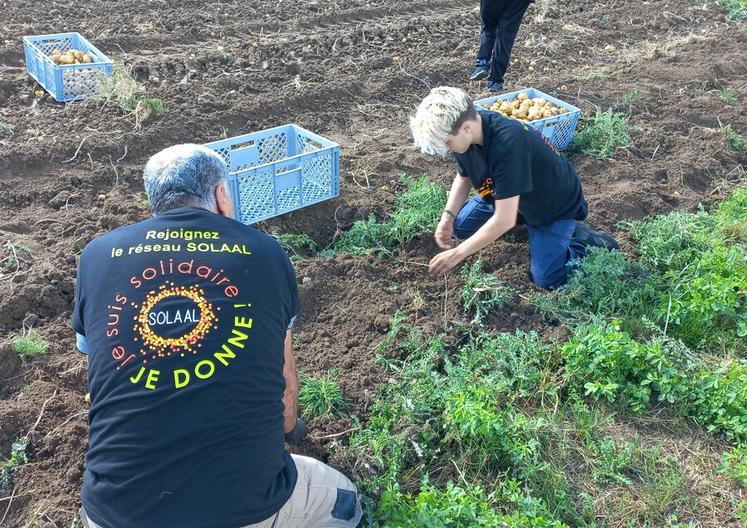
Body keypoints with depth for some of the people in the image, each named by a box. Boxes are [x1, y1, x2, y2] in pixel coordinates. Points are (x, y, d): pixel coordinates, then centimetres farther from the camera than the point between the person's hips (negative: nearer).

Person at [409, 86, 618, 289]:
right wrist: (448, 216, -12)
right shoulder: (468, 132, -19)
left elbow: (504, 220, -39)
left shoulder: (508, 144, -42)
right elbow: (464, 176, 2)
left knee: (547, 278, -14)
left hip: (555, 204, -7)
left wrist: (458, 253, -31)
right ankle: (526, 220, 19)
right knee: (461, 227, 2)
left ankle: (587, 240, 11)